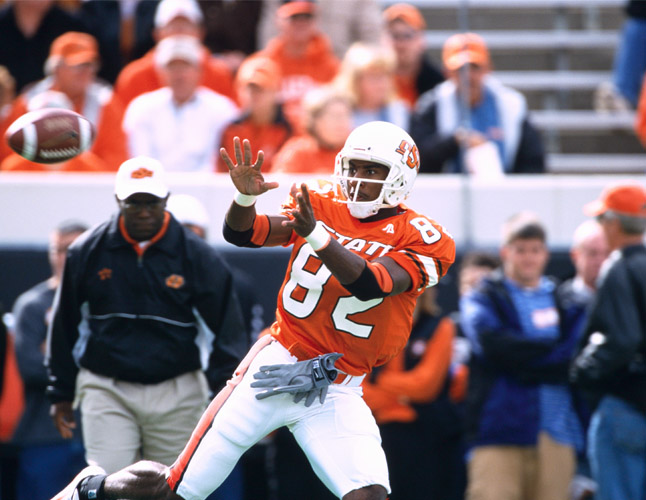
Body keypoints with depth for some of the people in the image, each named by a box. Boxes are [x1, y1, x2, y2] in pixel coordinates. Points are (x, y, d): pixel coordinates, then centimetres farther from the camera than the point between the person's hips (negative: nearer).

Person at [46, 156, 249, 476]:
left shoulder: (197, 256, -2)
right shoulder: (87, 252, 1)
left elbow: (226, 329, 1)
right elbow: (64, 327, 12)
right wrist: (61, 393, 13)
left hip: (176, 393, 0)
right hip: (107, 389, 0)